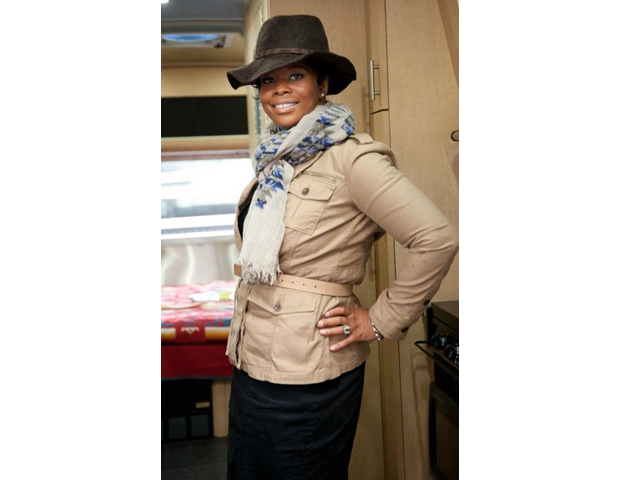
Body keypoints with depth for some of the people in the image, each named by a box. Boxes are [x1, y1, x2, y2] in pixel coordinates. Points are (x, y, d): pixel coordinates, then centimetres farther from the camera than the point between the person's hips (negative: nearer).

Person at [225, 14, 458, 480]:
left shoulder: (351, 157, -16)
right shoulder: (276, 161, 10)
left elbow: (437, 239, -22)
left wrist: (383, 321, -15)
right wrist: (248, 269, 10)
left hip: (307, 377, -8)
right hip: (250, 364, 8)